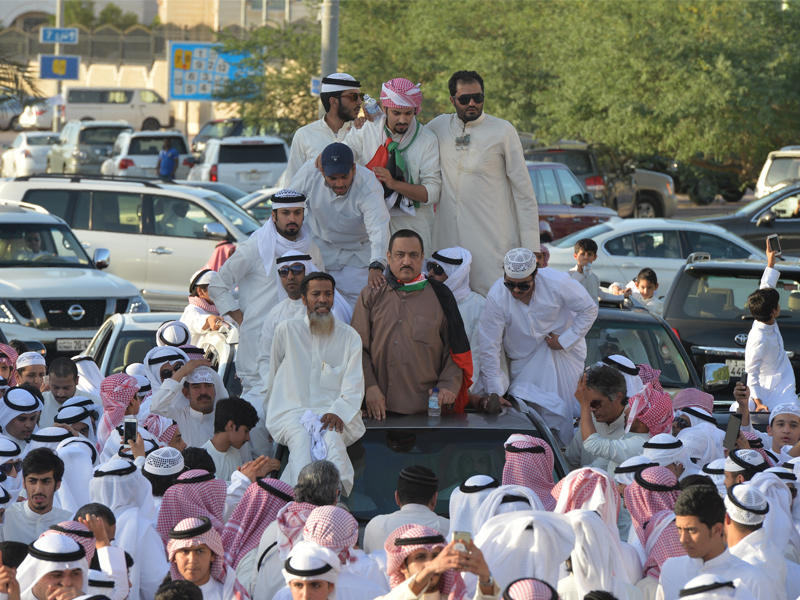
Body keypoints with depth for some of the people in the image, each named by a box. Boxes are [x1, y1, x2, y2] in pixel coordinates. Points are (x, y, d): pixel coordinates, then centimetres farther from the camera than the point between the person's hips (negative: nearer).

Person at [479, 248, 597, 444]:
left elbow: (589, 309, -8)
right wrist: (495, 394, -19)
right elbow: (489, 347, -20)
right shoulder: (497, 297, -27)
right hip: (526, 360, 0)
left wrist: (565, 340, -14)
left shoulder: (557, 283, -26)